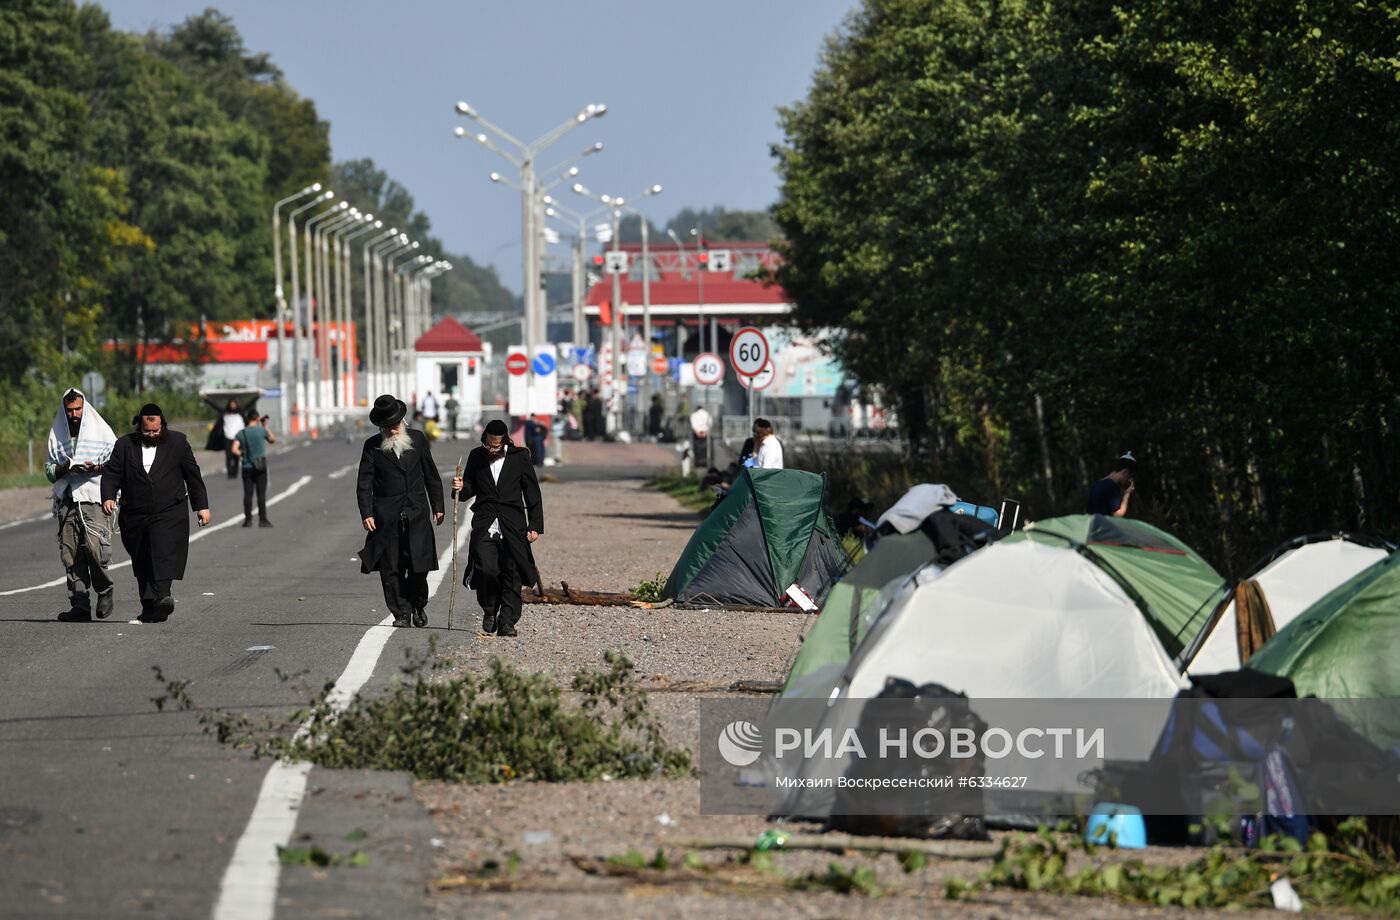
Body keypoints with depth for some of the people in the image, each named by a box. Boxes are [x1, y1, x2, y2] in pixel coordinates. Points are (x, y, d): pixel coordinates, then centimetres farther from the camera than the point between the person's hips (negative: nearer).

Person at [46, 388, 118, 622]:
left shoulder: (102, 433, 8)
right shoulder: (57, 436, 18)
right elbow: (49, 471, 17)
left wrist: (97, 468, -13)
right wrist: (65, 468, -4)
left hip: (95, 499, -4)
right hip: (67, 500, 4)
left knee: (95, 546, -19)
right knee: (70, 554, -3)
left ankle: (104, 591, 6)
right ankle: (80, 606, -2)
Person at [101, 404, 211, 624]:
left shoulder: (177, 442, 6)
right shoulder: (124, 445, 8)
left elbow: (193, 475, 10)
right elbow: (111, 474, 5)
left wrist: (201, 506, 9)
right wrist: (108, 497, -14)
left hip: (169, 513, -3)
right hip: (135, 515, 3)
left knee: (164, 556, -20)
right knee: (142, 564, 5)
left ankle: (161, 598, -33)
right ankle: (149, 609, 12)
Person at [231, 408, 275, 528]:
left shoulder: (241, 433, -1)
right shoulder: (261, 431, -5)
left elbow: (234, 450, -10)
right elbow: (273, 440, 14)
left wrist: (241, 455, 11)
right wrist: (265, 426, 16)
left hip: (247, 467, 1)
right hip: (260, 468, -1)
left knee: (248, 495, 5)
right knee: (261, 494, 1)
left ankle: (248, 520, 5)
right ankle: (262, 519, 0)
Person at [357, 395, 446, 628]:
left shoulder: (417, 439, 7)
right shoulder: (372, 446, 1)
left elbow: (431, 475, 14)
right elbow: (364, 483, 0)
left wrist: (438, 506, 13)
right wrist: (366, 514, -10)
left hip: (417, 515, 1)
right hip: (387, 518, -1)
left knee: (419, 566, -5)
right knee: (391, 568, -2)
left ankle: (418, 604, 19)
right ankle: (401, 613, 8)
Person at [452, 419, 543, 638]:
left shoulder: (520, 457, 3)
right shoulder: (476, 456, 8)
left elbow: (532, 493, 6)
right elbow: (470, 489, 18)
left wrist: (535, 525, 2)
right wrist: (460, 488, -6)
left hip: (513, 525, -1)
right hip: (484, 524, 1)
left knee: (512, 573, -5)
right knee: (486, 569, -14)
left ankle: (507, 621, 1)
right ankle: (489, 611, 9)